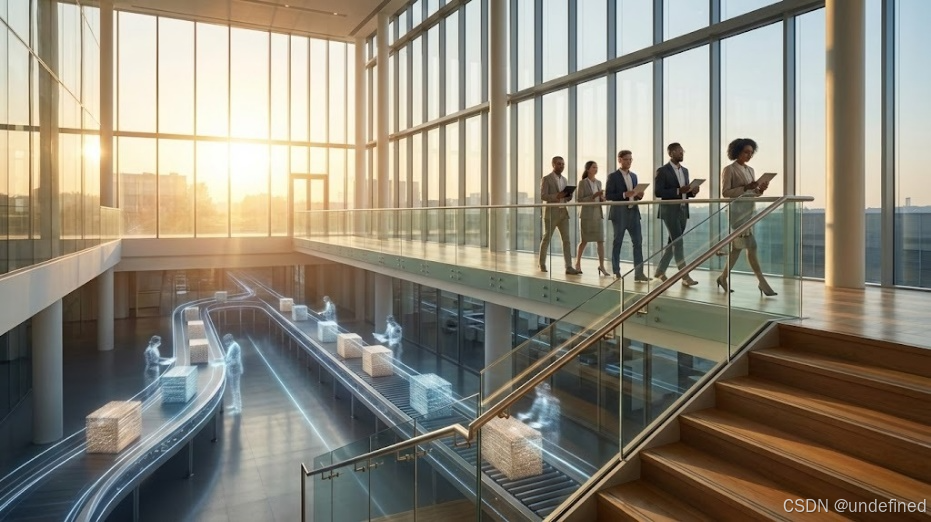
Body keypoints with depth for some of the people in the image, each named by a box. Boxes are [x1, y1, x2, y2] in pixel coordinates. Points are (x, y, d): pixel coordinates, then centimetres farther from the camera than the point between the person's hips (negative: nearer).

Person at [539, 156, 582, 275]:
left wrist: (568, 197, -2)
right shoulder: (546, 179, -5)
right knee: (546, 239, 5)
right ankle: (542, 264, 19)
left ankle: (569, 267, -6)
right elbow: (543, 196, -13)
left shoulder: (564, 179, 16)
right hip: (551, 212, -6)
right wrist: (557, 196, -25)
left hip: (563, 212, 6)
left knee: (566, 239, -3)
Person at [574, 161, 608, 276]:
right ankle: (578, 263, 20)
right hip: (586, 214, -5)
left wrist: (602, 198, -3)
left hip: (598, 214, 5)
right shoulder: (582, 183, -5)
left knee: (601, 240, -3)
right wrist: (593, 196, -19)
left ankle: (601, 266, 1)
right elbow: (580, 200, -10)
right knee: (584, 240, 3)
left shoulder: (599, 182, 11)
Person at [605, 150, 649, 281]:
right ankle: (616, 272, 10)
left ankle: (639, 273, -1)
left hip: (633, 212, 6)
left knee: (638, 241, -2)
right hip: (619, 214, -5)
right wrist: (624, 195, -20)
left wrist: (639, 195, 0)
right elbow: (608, 196, -10)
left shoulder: (634, 175, 16)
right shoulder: (613, 176, -3)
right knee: (617, 242, 2)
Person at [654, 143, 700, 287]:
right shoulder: (662, 171, -8)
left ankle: (660, 270, 22)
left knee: (673, 242, 11)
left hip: (683, 211, 8)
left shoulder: (685, 170, 15)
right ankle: (685, 277, -11)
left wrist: (692, 191, -3)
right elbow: (657, 192, -14)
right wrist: (678, 191, -22)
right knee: (678, 243, -11)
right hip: (670, 211, -8)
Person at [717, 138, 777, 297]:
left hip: (748, 211, 8)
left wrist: (760, 189, -4)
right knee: (751, 246, -10)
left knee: (737, 247, 10)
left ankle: (723, 278, 21)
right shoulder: (729, 170, -7)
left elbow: (753, 193, 17)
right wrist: (745, 188, -22)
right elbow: (725, 193, -13)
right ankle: (762, 282, -6)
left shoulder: (750, 170, 16)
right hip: (737, 212, -8)